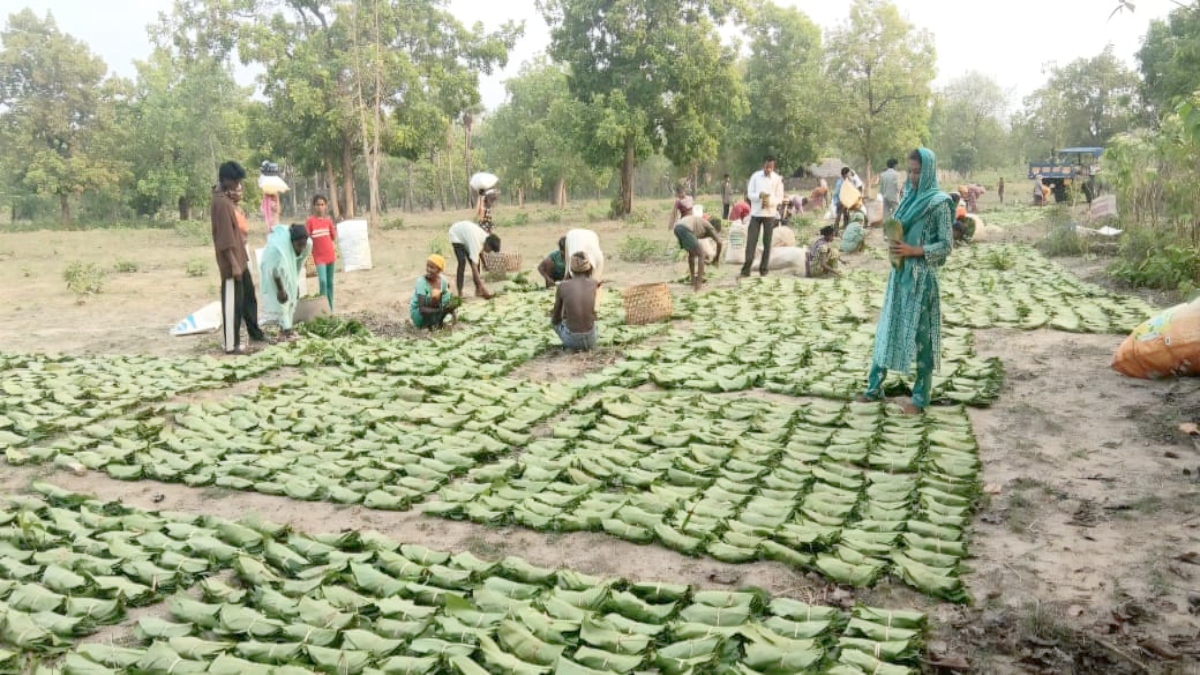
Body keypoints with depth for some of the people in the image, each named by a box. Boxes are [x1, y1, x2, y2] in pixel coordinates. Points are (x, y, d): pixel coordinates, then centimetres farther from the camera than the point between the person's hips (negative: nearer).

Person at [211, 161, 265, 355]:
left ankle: (255, 333, 34)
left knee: (249, 296, 20)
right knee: (233, 302, -3)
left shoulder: (227, 198, 10)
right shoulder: (221, 203, -18)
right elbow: (225, 239, -22)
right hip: (231, 262, -10)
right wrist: (234, 264, -24)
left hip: (240, 257, 10)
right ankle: (232, 345, 4)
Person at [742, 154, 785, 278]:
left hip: (769, 214, 0)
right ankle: (746, 268, -3)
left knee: (767, 242, 3)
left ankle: (763, 268, 10)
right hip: (755, 213, 0)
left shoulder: (778, 179, -1)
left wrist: (769, 202, -20)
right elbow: (749, 194, -1)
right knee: (751, 241, -4)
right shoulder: (755, 176, 1)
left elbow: (780, 197, -1)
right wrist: (759, 195, -21)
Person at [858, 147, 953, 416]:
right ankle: (874, 387, 20)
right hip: (900, 273, 7)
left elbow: (945, 245, -11)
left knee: (921, 334, 0)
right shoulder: (910, 198, 12)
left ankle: (920, 398, 9)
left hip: (922, 276, -7)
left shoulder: (939, 202, -9)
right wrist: (894, 243, -3)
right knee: (888, 328, 11)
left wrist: (914, 251, -21)